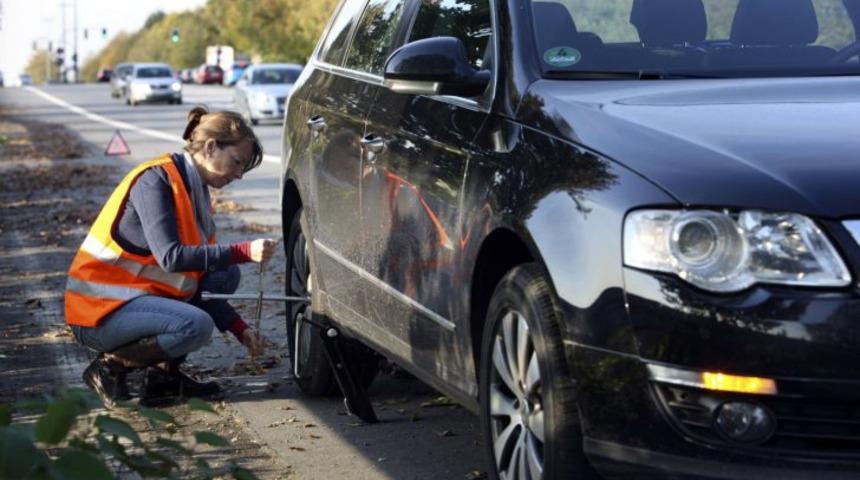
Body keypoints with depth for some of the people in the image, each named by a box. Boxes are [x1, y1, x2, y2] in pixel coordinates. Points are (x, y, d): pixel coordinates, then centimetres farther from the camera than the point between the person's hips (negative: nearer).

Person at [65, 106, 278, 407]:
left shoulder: (196, 192, 12)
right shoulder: (155, 180, -15)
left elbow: (195, 282, 11)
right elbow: (171, 257, -26)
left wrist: (241, 330, 1)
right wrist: (243, 252, -28)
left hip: (136, 296, 10)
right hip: (100, 310, -9)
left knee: (226, 276, 5)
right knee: (196, 326, -28)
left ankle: (164, 373, 3)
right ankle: (110, 365, -7)